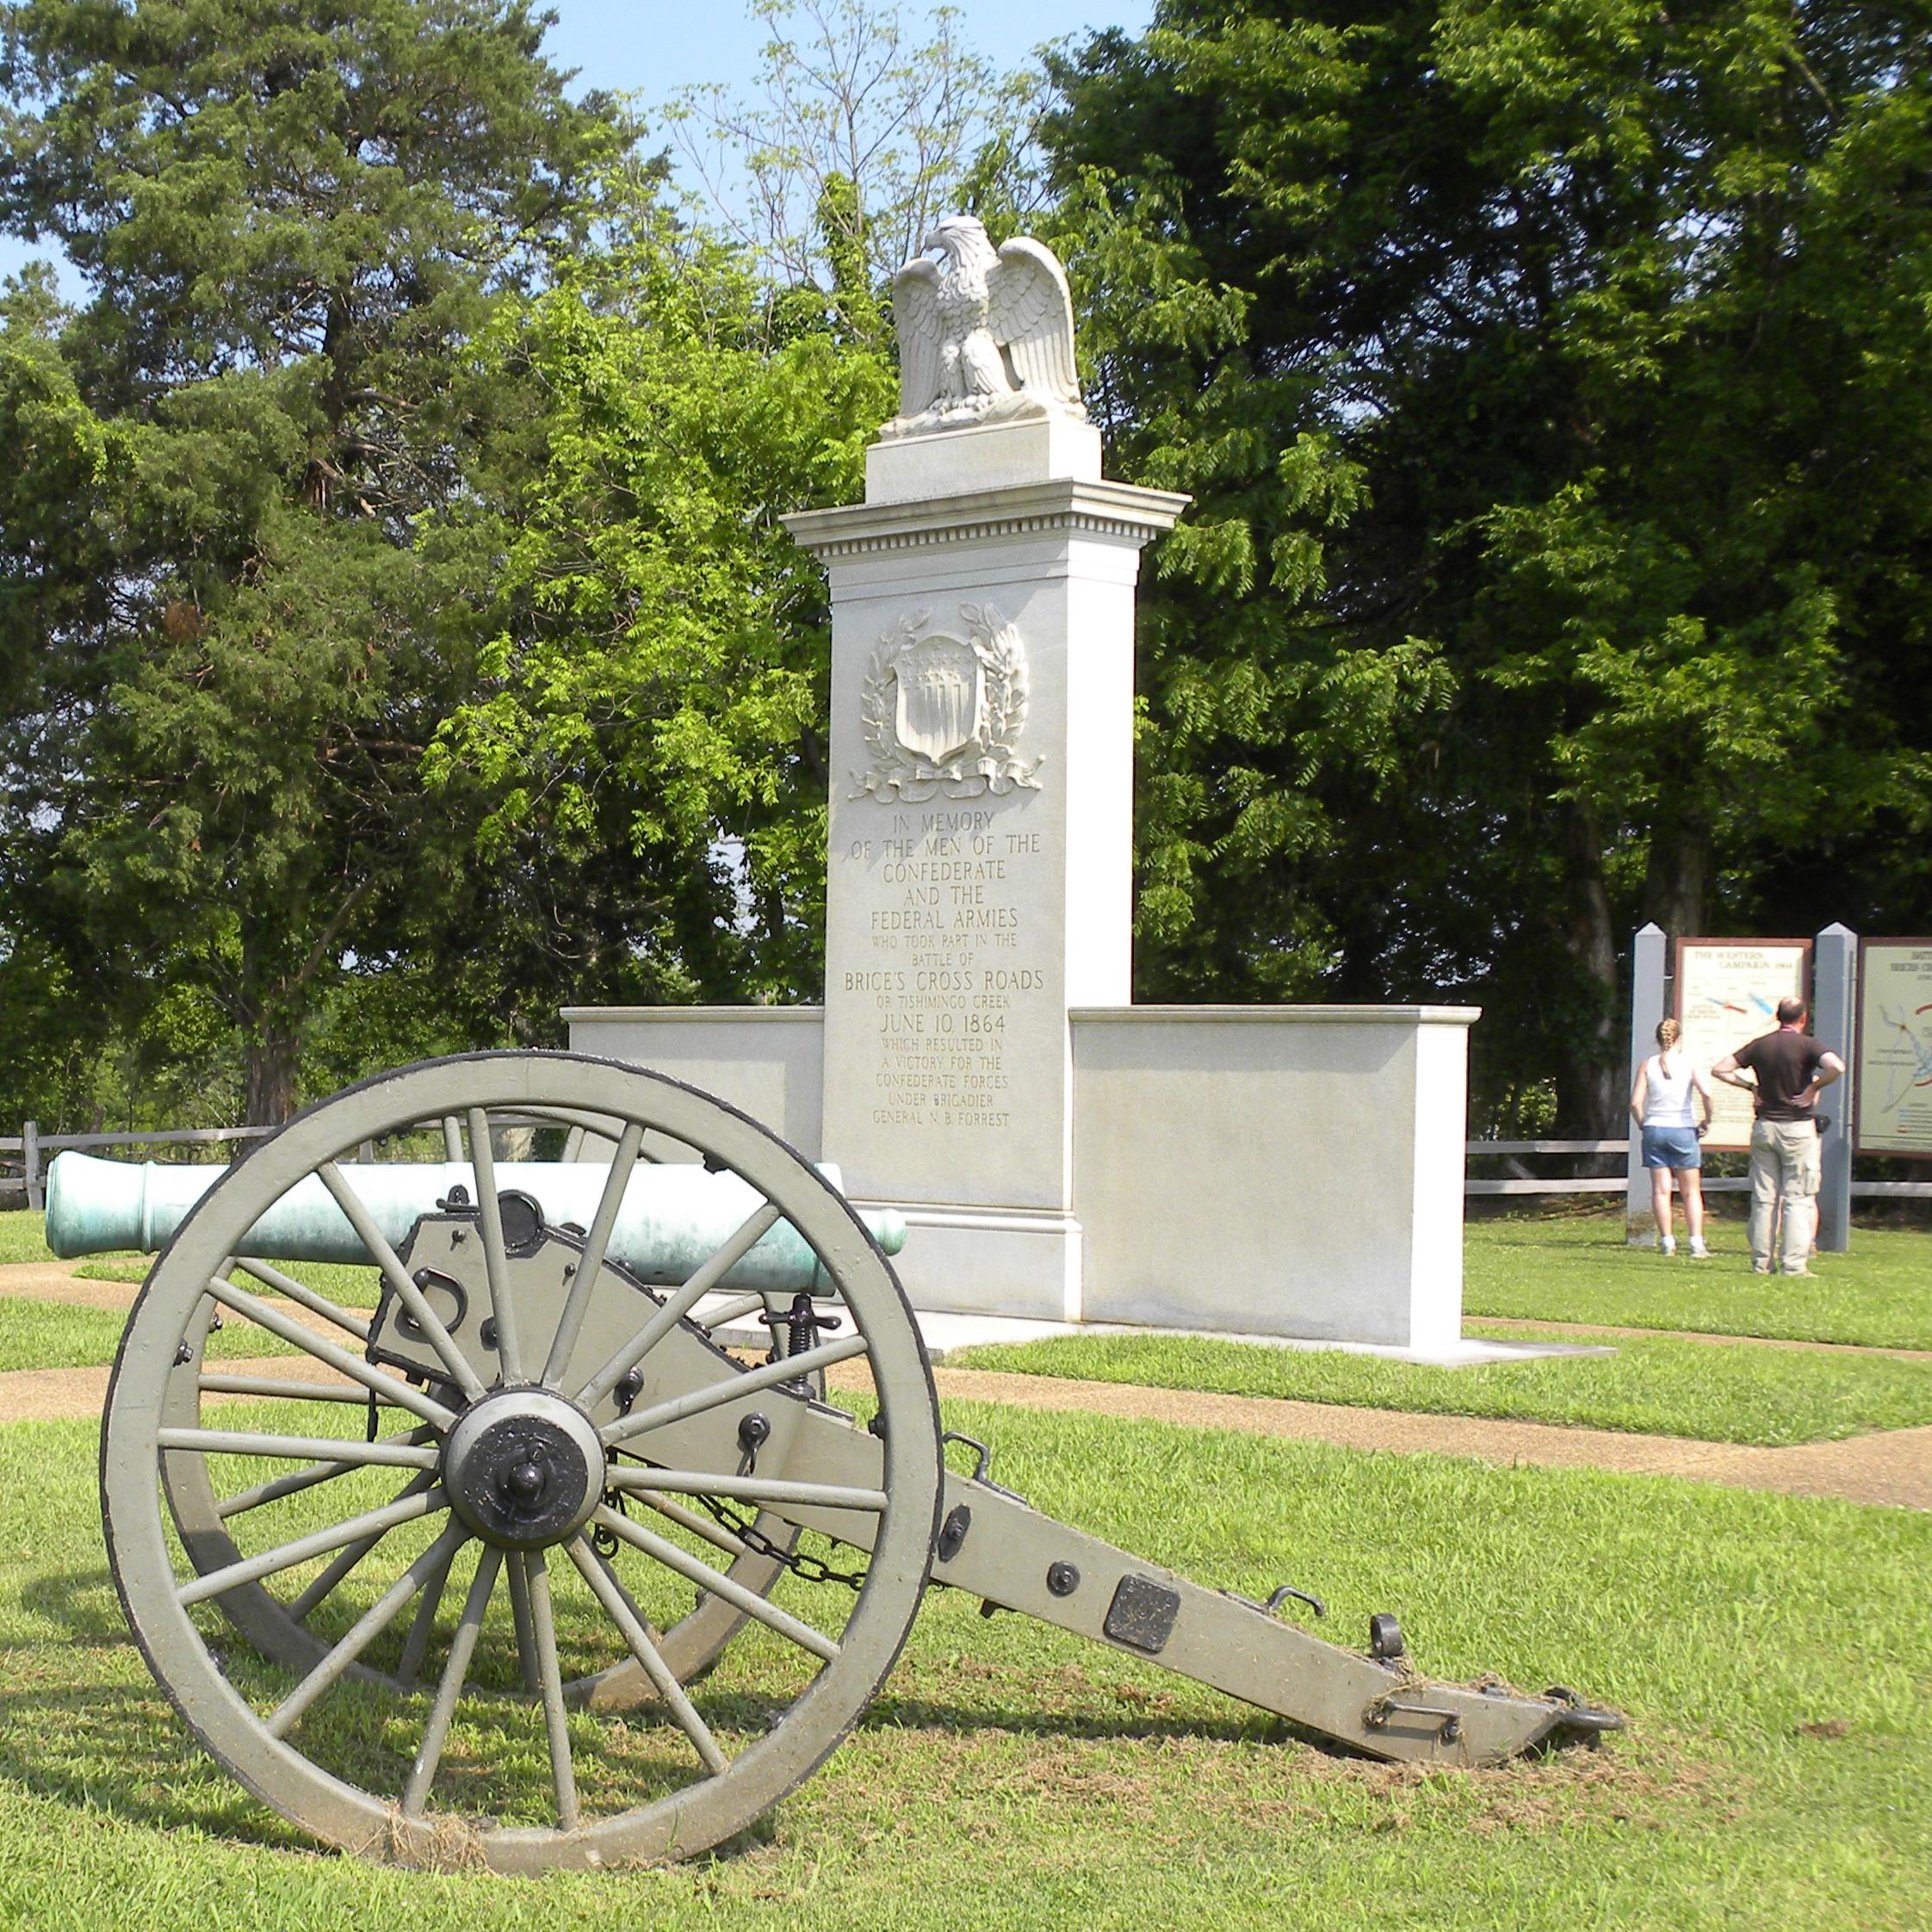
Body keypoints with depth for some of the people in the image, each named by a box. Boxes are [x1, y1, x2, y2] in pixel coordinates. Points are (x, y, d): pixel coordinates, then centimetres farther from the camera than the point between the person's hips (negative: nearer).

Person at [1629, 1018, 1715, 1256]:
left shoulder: (1648, 1065, -1)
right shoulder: (1688, 1062, -3)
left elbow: (1635, 1102, -7)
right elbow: (1706, 1093, -15)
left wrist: (1643, 1124, 9)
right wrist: (1707, 1120, 0)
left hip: (1654, 1129, 1)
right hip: (1683, 1129, -1)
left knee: (1660, 1189, 6)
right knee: (1691, 1192, 5)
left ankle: (1667, 1241, 3)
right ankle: (1696, 1243, -4)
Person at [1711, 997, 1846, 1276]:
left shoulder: (1759, 1045, 4)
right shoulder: (1806, 1045, -8)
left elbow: (1719, 1070, 4)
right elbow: (1837, 1067, -24)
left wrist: (1749, 1086, 8)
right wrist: (1814, 1087, -10)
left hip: (1764, 1126, 4)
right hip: (1799, 1128, -4)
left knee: (1763, 1197, 9)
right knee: (1798, 1198, 0)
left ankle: (1760, 1262, 9)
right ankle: (1795, 1263, -5)